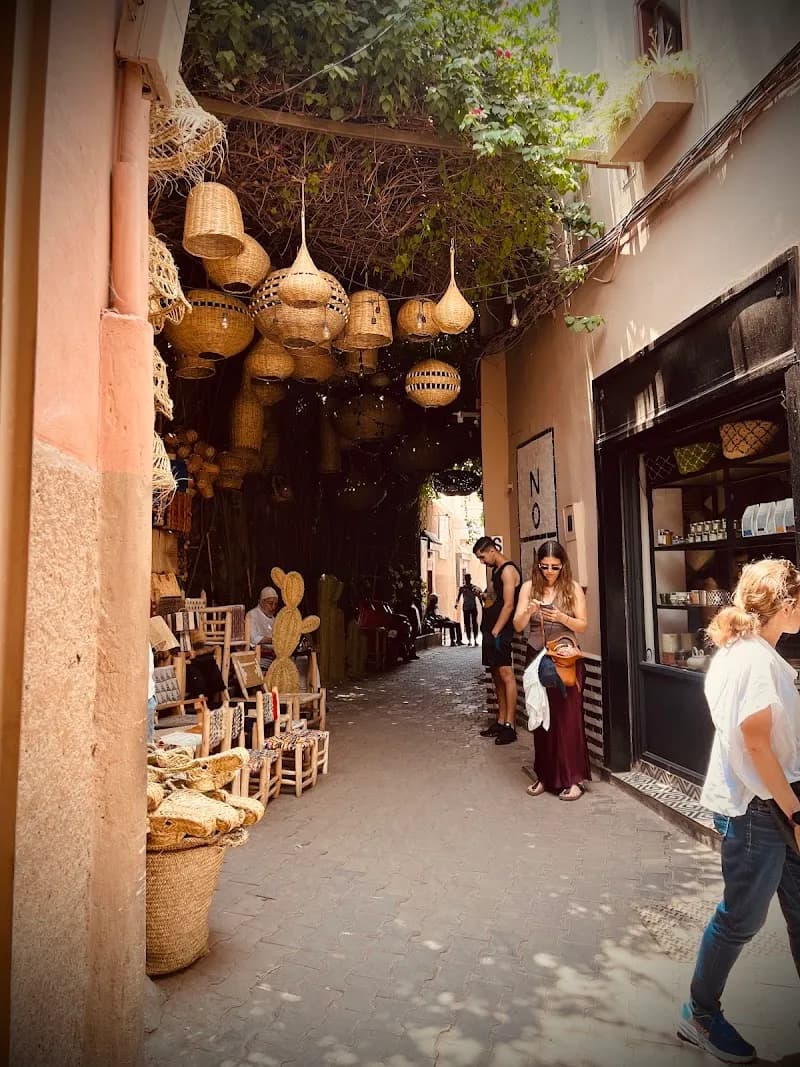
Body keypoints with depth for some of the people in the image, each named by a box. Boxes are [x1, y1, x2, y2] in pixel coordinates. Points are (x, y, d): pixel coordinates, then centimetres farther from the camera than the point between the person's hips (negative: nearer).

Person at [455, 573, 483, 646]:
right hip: (466, 608, 1)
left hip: (474, 607, -1)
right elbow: (458, 597, 6)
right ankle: (469, 640, 6)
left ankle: (475, 640, -3)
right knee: (467, 624, 2)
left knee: (474, 623, -4)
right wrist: (456, 604, -9)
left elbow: (479, 597, 1)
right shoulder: (462, 588, 4)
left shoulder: (475, 588, 2)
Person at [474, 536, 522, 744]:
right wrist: (484, 596, 10)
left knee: (506, 675, -9)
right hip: (492, 630, 10)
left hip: (502, 632, -10)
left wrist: (495, 632, -18)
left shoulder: (508, 570, -11)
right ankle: (501, 721, 18)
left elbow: (508, 605, -17)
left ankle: (510, 726, -7)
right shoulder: (496, 571, 18)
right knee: (497, 676, 11)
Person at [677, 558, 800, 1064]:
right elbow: (757, 743, -22)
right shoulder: (757, 658, -22)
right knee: (742, 917, 7)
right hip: (755, 808, -9)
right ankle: (700, 1015, 27)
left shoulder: (741, 649, 8)